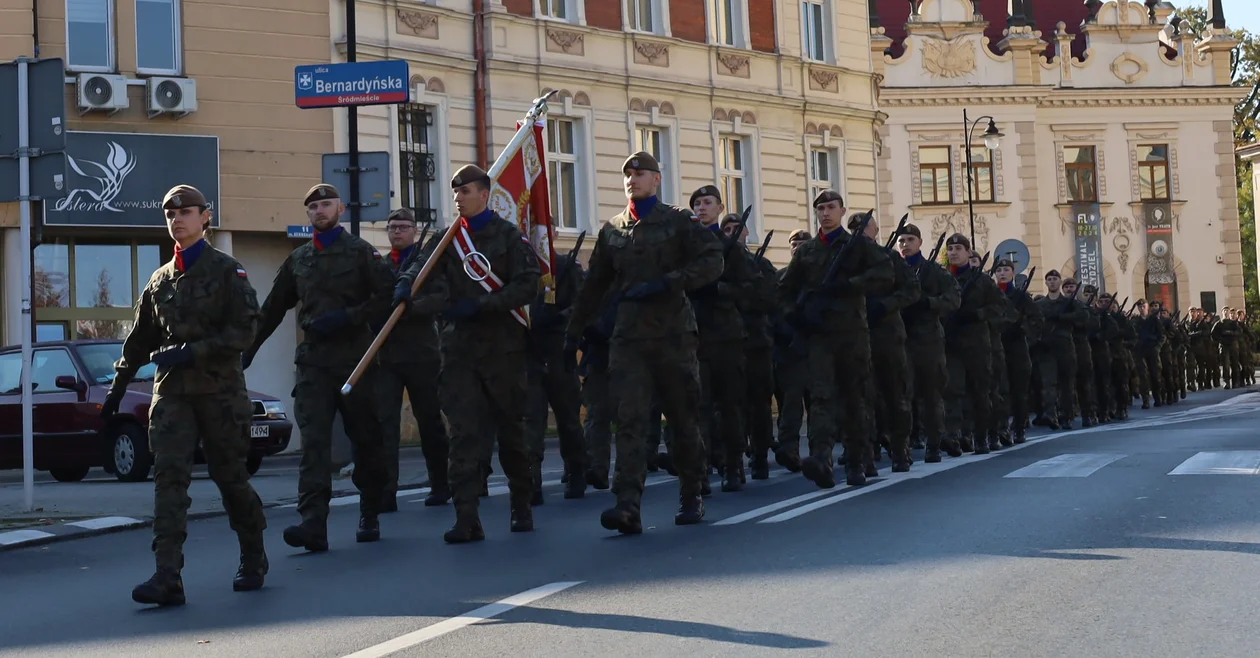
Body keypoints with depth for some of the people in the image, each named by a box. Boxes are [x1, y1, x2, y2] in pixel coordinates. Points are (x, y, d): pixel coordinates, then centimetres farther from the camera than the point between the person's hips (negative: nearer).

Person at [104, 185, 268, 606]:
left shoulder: (227, 271, 0)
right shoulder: (160, 280, 15)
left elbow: (243, 331, -9)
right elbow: (140, 339, 23)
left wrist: (192, 352, -17)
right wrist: (118, 386, 23)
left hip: (219, 389, -4)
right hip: (171, 392, 4)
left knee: (230, 476, 5)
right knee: (169, 478, -9)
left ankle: (254, 561, 24)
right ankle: (167, 578, -15)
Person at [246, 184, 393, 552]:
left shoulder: (361, 252, 3)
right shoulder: (297, 260, 16)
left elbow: (386, 296, -6)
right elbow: (273, 310, 21)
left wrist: (348, 317, -16)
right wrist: (248, 350, 18)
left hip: (355, 358, -2)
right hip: (313, 360, 3)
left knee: (366, 439, 6)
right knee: (313, 442, -10)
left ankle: (370, 517, 20)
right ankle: (313, 524, -18)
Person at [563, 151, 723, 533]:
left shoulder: (679, 222, 3)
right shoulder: (612, 230, 14)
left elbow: (712, 262, -8)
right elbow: (594, 286, 19)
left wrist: (666, 283, -19)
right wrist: (574, 334, 18)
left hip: (673, 334, -2)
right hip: (628, 337, 2)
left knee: (683, 419, 8)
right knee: (630, 420, -10)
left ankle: (691, 498, 23)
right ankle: (627, 507, -19)